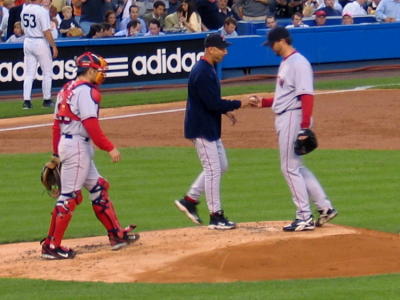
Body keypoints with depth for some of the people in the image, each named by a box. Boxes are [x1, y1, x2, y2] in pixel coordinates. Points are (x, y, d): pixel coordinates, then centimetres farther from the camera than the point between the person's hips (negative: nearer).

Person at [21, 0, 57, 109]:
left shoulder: (24, 10, 3)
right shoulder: (42, 11, -17)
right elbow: (46, 32, -18)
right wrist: (54, 46, -12)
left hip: (27, 42, 6)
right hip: (40, 42, -6)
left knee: (29, 74, 8)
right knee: (47, 72, 9)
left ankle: (26, 100, 1)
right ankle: (47, 100, 12)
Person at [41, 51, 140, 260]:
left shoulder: (66, 90, 15)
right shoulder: (86, 91, -13)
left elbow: (56, 124, 16)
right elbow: (91, 124, -22)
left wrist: (56, 155, 19)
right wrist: (110, 148, -21)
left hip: (65, 142, 10)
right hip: (77, 146, -10)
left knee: (98, 188, 15)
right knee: (69, 195, -7)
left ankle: (116, 235, 19)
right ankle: (52, 246, -6)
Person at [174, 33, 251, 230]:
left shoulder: (209, 69, 11)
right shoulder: (202, 73, -22)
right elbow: (213, 103, -25)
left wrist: (225, 110, 10)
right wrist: (238, 104, -18)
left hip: (210, 128, 11)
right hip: (202, 129, -11)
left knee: (220, 165, 16)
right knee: (213, 170, -5)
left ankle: (189, 199, 21)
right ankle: (216, 216, 2)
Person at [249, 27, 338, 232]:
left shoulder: (298, 63, -15)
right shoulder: (285, 63, 17)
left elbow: (306, 96, -22)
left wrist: (305, 127, -27)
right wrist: (263, 103, 17)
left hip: (293, 118, -10)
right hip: (283, 119, 10)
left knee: (290, 167, -6)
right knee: (295, 167, 14)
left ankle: (305, 218, -1)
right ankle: (325, 207, 18)